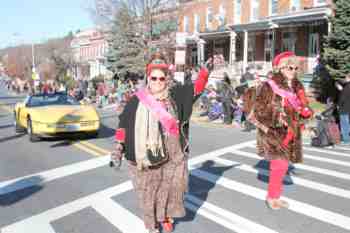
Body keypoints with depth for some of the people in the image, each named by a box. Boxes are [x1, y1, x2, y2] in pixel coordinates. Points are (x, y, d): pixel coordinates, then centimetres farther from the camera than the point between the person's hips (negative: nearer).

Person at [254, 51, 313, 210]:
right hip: (274, 132, -6)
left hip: (290, 133, 7)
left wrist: (306, 112, -5)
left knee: (282, 165, 12)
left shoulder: (297, 87, 9)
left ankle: (275, 196, 27)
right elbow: (259, 108, -12)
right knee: (279, 164, -10)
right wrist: (276, 118, -22)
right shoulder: (270, 86, -11)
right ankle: (272, 196, 10)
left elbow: (303, 106, 17)